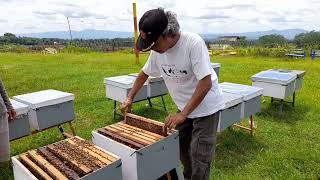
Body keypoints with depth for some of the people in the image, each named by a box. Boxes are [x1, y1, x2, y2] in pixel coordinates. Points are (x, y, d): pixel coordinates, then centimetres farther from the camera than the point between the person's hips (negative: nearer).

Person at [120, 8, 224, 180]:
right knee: (180, 146, 19)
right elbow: (144, 73, 9)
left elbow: (206, 83, -30)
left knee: (199, 156, -1)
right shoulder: (157, 50, -8)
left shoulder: (194, 43, -28)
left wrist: (183, 114, -30)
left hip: (206, 107, -6)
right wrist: (130, 98, 7)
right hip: (185, 107, 7)